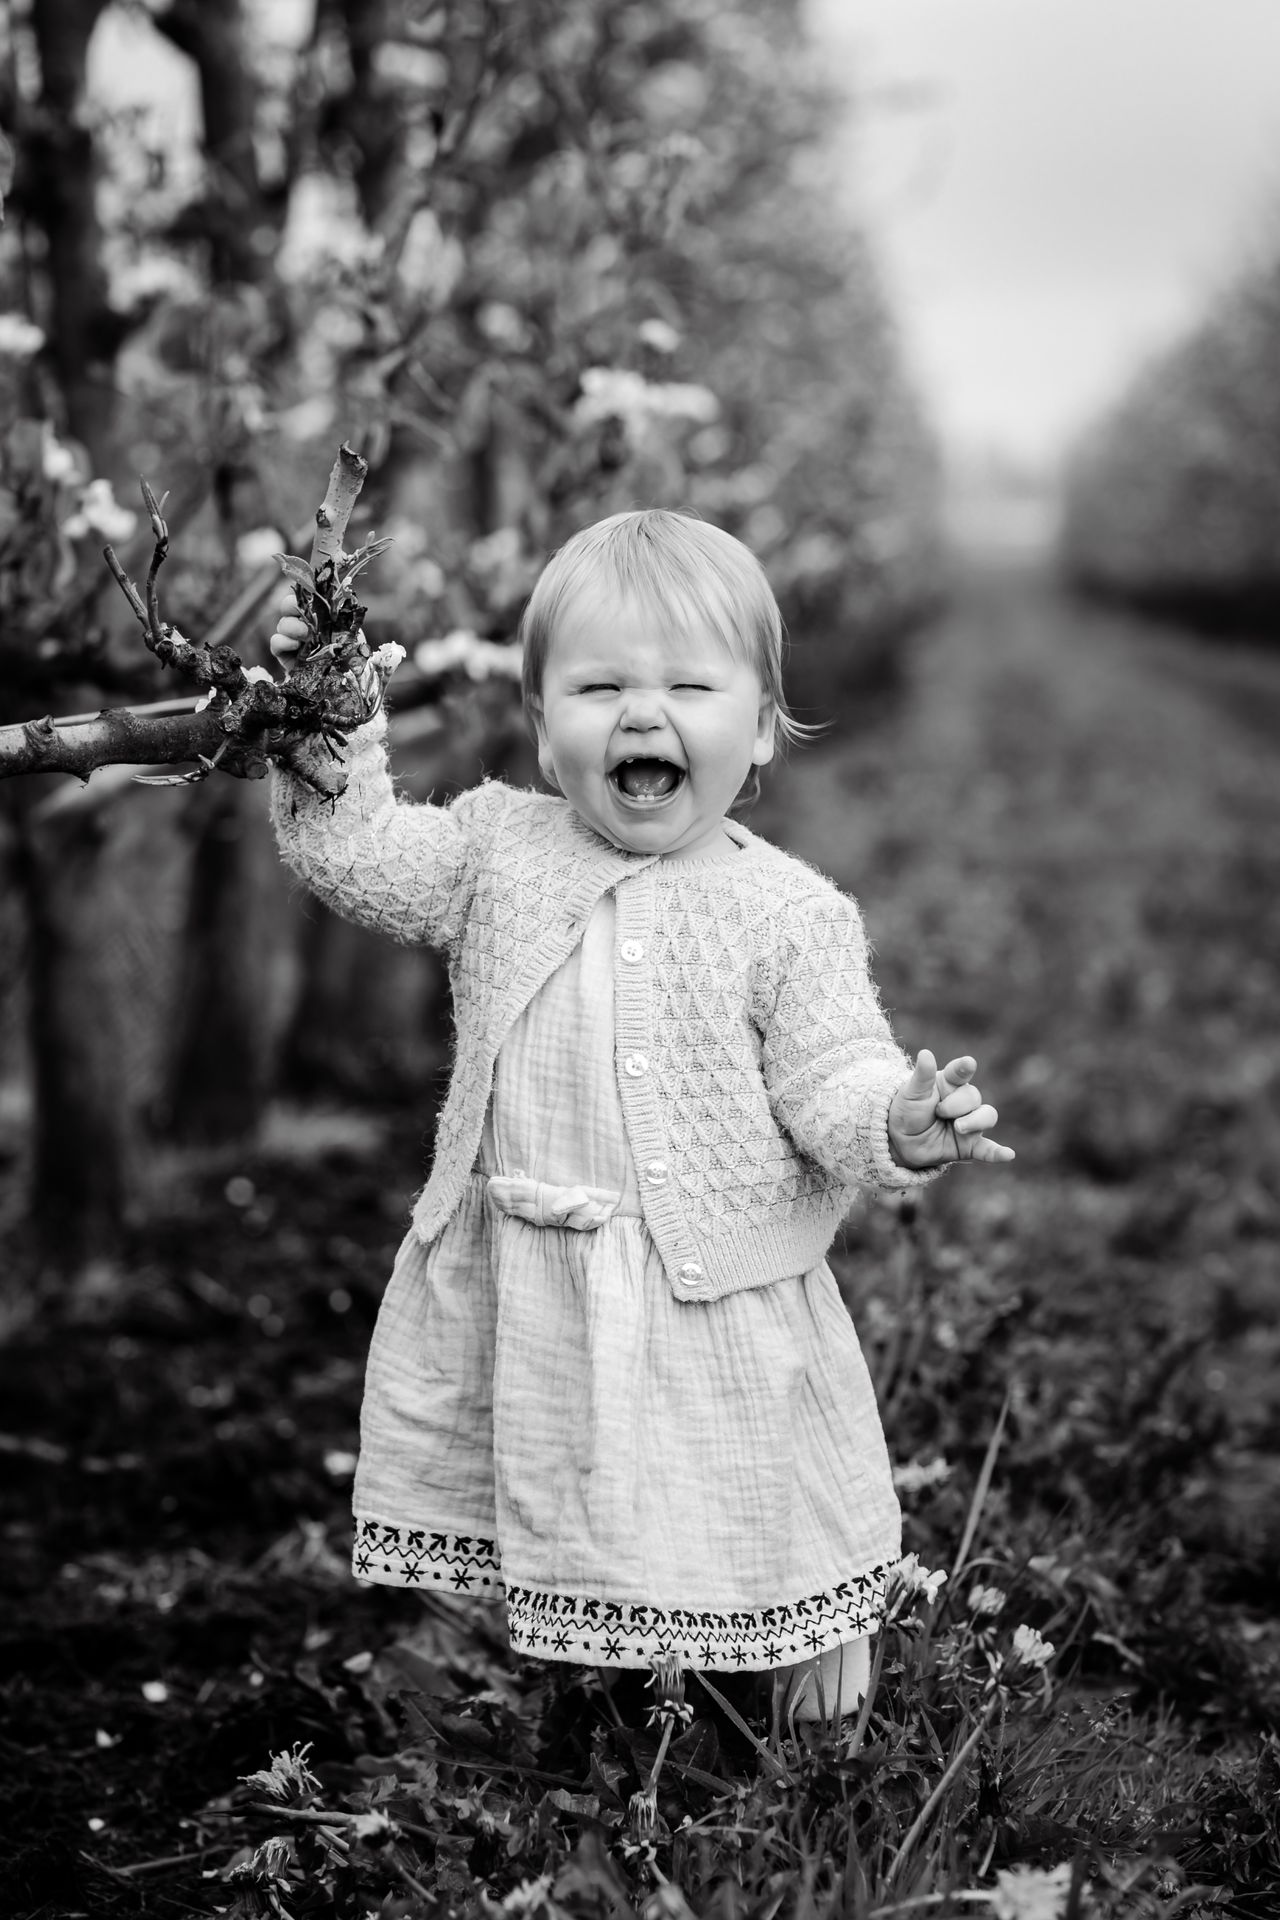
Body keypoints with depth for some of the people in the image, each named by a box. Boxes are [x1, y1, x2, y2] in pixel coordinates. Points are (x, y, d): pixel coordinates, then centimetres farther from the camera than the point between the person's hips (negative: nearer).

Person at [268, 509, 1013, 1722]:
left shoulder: (792, 915, -8)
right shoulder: (499, 849, 1)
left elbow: (830, 1083, -10)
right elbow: (356, 857, -1)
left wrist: (900, 1125, -31)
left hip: (717, 1302, -3)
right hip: (512, 1298, 3)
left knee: (761, 1549, 8)